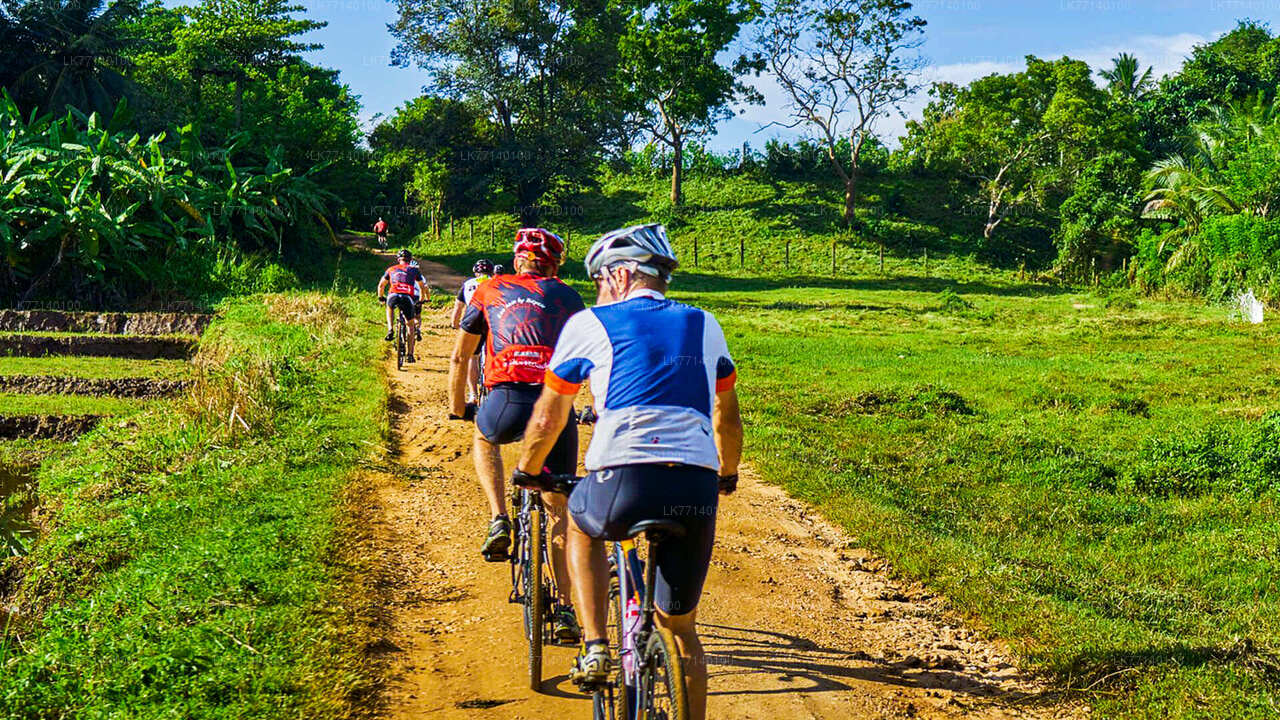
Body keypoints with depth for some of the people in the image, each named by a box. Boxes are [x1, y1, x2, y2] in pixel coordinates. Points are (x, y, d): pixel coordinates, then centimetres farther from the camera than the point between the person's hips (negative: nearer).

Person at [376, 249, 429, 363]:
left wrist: (380, 297, 45)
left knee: (390, 308, 39)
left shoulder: (391, 269, 23)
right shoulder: (414, 270, 20)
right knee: (411, 325, 17)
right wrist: (421, 301, 40)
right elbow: (422, 287, 26)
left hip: (393, 297, 1)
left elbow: (381, 285, 29)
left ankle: (390, 329, 15)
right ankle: (410, 354, 12)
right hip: (407, 298, -1)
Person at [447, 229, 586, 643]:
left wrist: (457, 406, 45)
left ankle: (499, 523, 17)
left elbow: (461, 357, 30)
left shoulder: (489, 292, 23)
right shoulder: (567, 297, 23)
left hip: (506, 400, 0)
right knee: (559, 510, 14)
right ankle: (564, 609, 7)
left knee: (484, 439, 37)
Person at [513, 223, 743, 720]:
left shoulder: (587, 325, 13)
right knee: (681, 632, 18)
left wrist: (527, 470, 38)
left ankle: (595, 647, 21)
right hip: (696, 490, 3)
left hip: (623, 482, -2)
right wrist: (727, 475, 48)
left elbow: (547, 421, 20)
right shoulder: (704, 326, 22)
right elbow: (728, 420, 31)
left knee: (581, 526, 33)